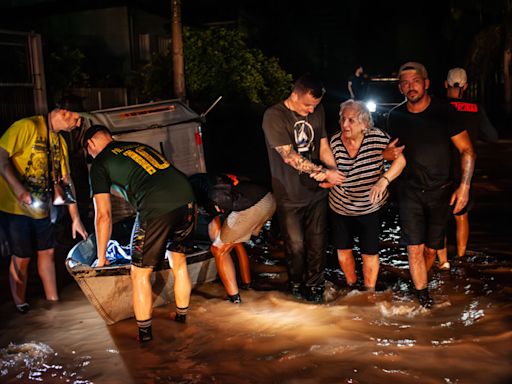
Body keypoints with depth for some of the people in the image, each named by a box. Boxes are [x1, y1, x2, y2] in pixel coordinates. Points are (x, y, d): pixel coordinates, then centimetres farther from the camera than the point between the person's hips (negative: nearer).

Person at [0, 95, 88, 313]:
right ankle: (21, 306, 22)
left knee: (47, 251, 12)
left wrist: (76, 218, 10)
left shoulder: (60, 141, 9)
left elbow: (66, 180, 11)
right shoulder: (27, 127, -16)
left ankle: (53, 300, 26)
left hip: (41, 208, 7)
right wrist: (20, 191, -31)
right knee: (22, 257, 3)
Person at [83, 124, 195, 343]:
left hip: (156, 209, -6)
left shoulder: (99, 164, 13)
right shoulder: (140, 146, 30)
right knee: (179, 263, 24)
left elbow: (103, 216, 12)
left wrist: (101, 257, 23)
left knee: (140, 274, 11)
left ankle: (144, 334, 20)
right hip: (187, 200, 6)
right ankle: (181, 319, 37)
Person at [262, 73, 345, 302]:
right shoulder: (274, 116, -17)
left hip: (316, 191, 5)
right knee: (296, 245, 8)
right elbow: (289, 157, -22)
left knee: (317, 243, 13)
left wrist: (334, 172, -11)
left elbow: (323, 146, 8)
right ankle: (296, 284, 33)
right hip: (289, 196, -4)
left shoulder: (317, 111, 2)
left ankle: (315, 284, 34)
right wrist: (324, 172, -22)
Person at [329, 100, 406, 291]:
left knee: (370, 253, 7)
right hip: (340, 207, 3)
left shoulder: (377, 137, -20)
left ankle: (369, 292, 31)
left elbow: (400, 158, -17)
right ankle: (351, 285, 42)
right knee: (343, 250, 16)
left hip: (369, 208, -2)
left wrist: (384, 180, -30)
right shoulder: (335, 142, -13)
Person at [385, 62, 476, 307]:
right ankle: (423, 296, 9)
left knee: (431, 248, 11)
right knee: (415, 248, -6)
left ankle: (420, 281, 37)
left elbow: (466, 150, -6)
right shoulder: (395, 116, -2)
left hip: (440, 191, -1)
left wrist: (464, 186, -13)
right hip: (410, 191, 1)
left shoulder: (444, 110, -10)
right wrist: (390, 152, -8)